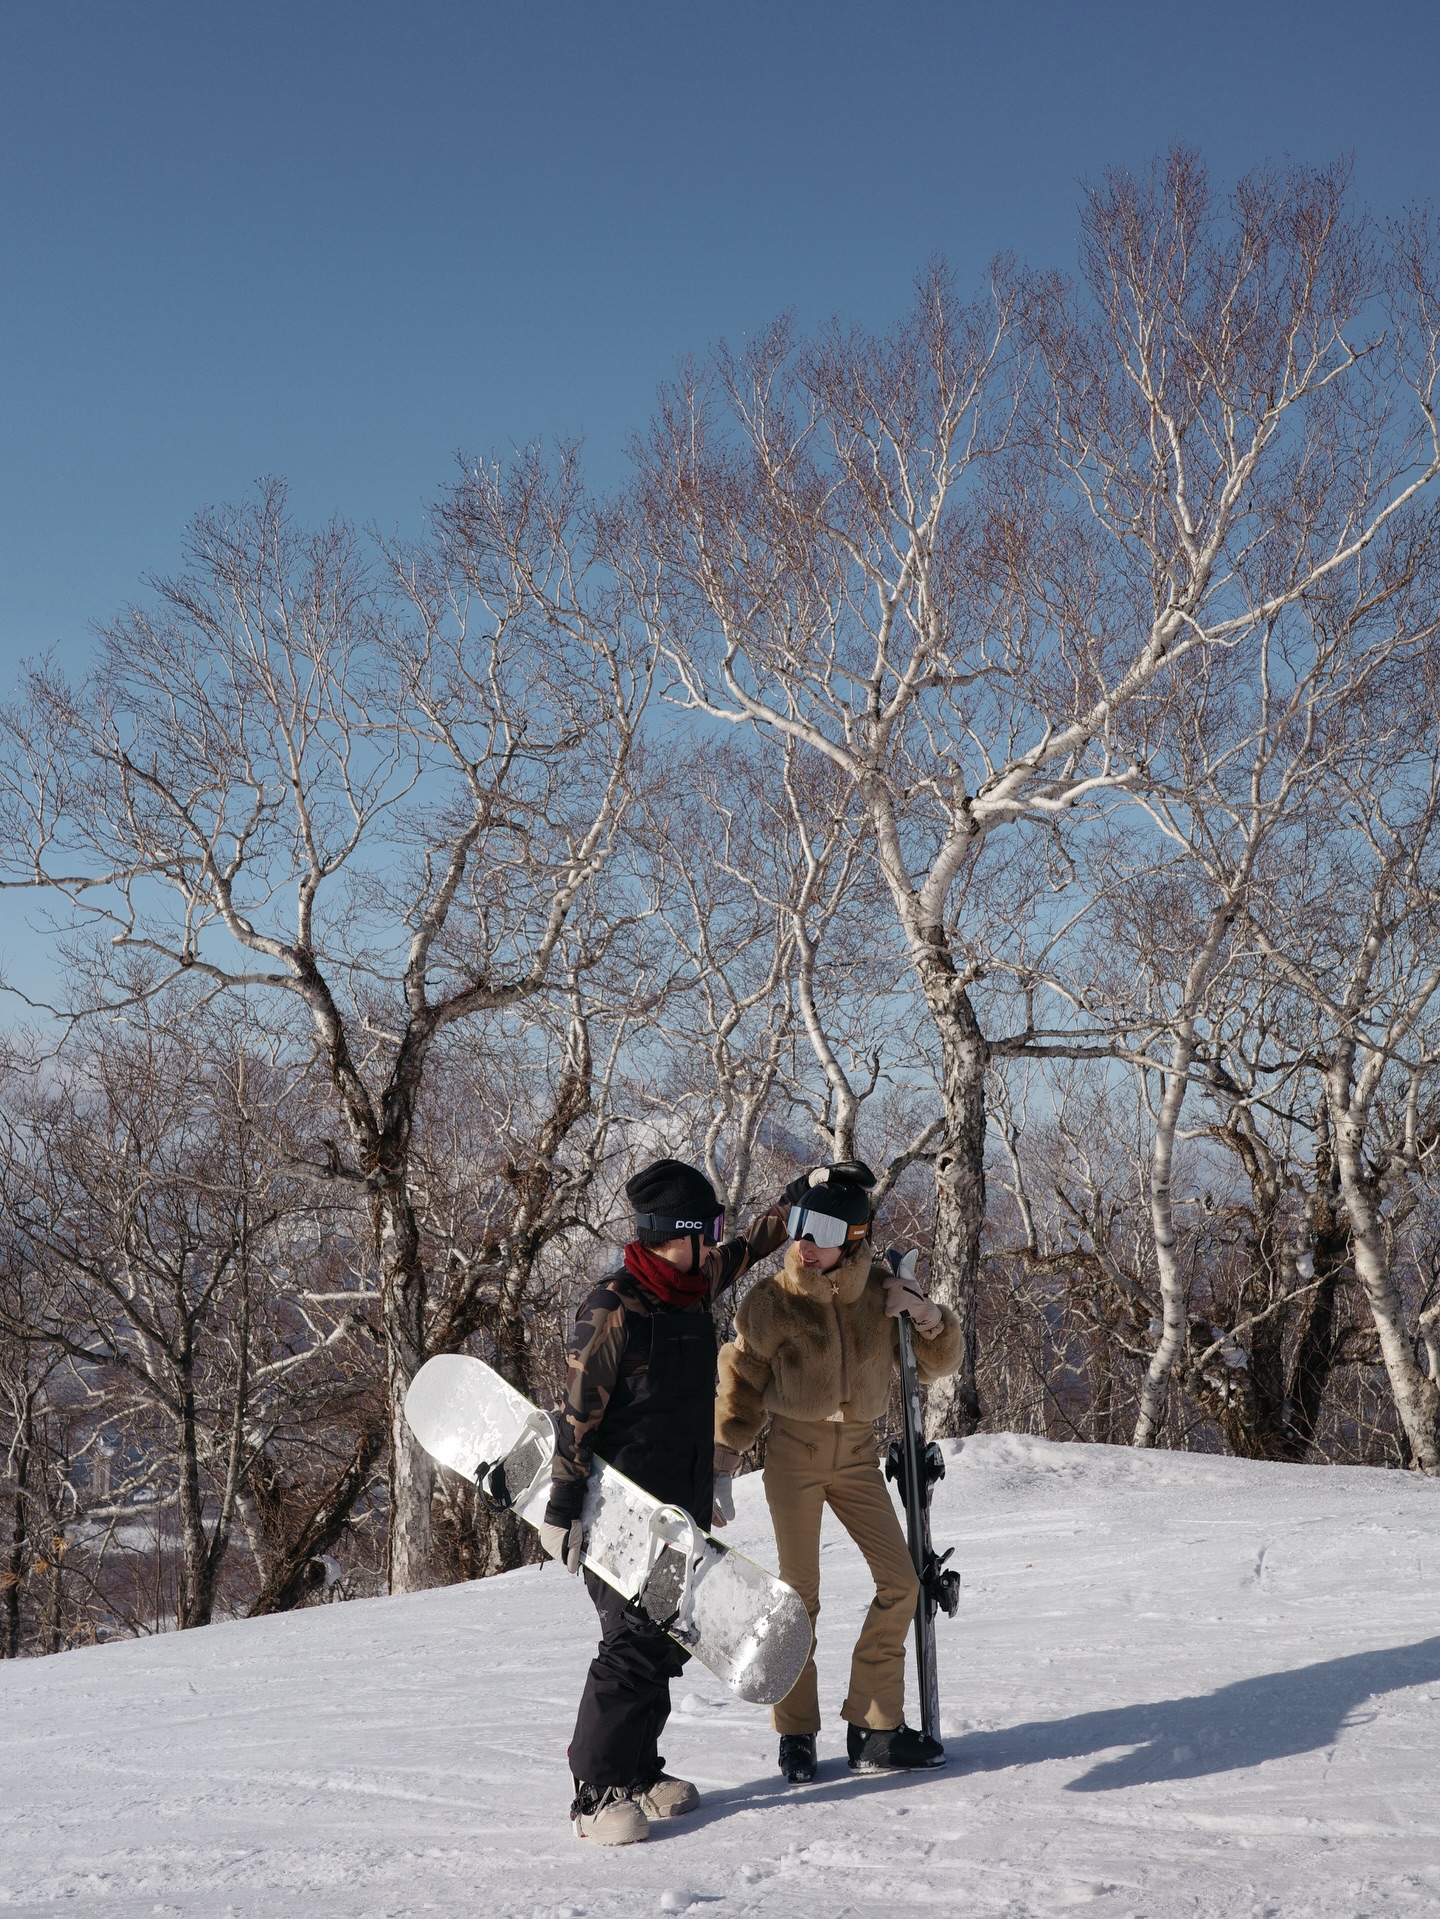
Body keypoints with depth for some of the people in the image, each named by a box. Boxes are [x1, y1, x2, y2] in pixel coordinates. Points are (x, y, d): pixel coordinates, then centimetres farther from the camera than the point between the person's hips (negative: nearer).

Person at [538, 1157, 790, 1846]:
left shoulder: (690, 1290, 9)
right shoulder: (615, 1309, -16)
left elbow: (736, 1254, 32)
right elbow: (578, 1412, -16)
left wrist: (786, 1213, 40)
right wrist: (562, 1506, -18)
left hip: (683, 1511, 8)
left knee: (667, 1644, 12)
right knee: (634, 1645, -10)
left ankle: (637, 1771, 25)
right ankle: (595, 1792, -2)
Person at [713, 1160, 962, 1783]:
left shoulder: (882, 1291, -4)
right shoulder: (771, 1300, -11)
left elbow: (938, 1364, 3)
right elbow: (742, 1378, 2)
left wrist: (928, 1316, -16)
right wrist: (727, 1446, -6)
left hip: (857, 1451, 3)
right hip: (794, 1450, -3)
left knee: (899, 1582, 0)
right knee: (799, 1591, 0)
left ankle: (875, 1729, 10)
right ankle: (796, 1732, 14)